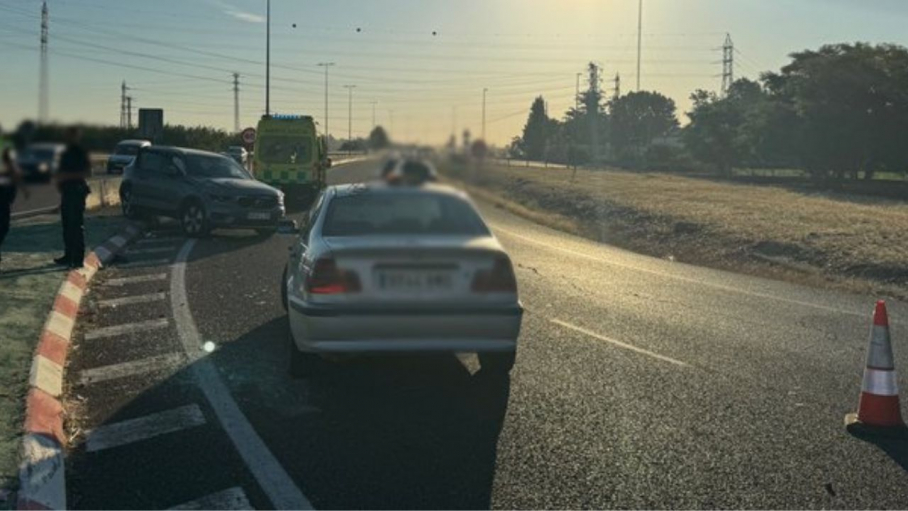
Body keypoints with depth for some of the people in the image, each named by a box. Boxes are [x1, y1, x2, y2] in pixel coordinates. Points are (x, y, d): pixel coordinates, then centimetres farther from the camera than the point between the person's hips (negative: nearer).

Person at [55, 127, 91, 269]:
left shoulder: (80, 152, -9)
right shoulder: (66, 152, 18)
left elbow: (88, 172, -18)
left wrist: (68, 175, -21)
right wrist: (59, 179, 10)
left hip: (77, 190, -9)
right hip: (66, 191, 9)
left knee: (77, 225, -8)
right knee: (67, 225, 12)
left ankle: (78, 258, -7)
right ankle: (68, 256, 19)